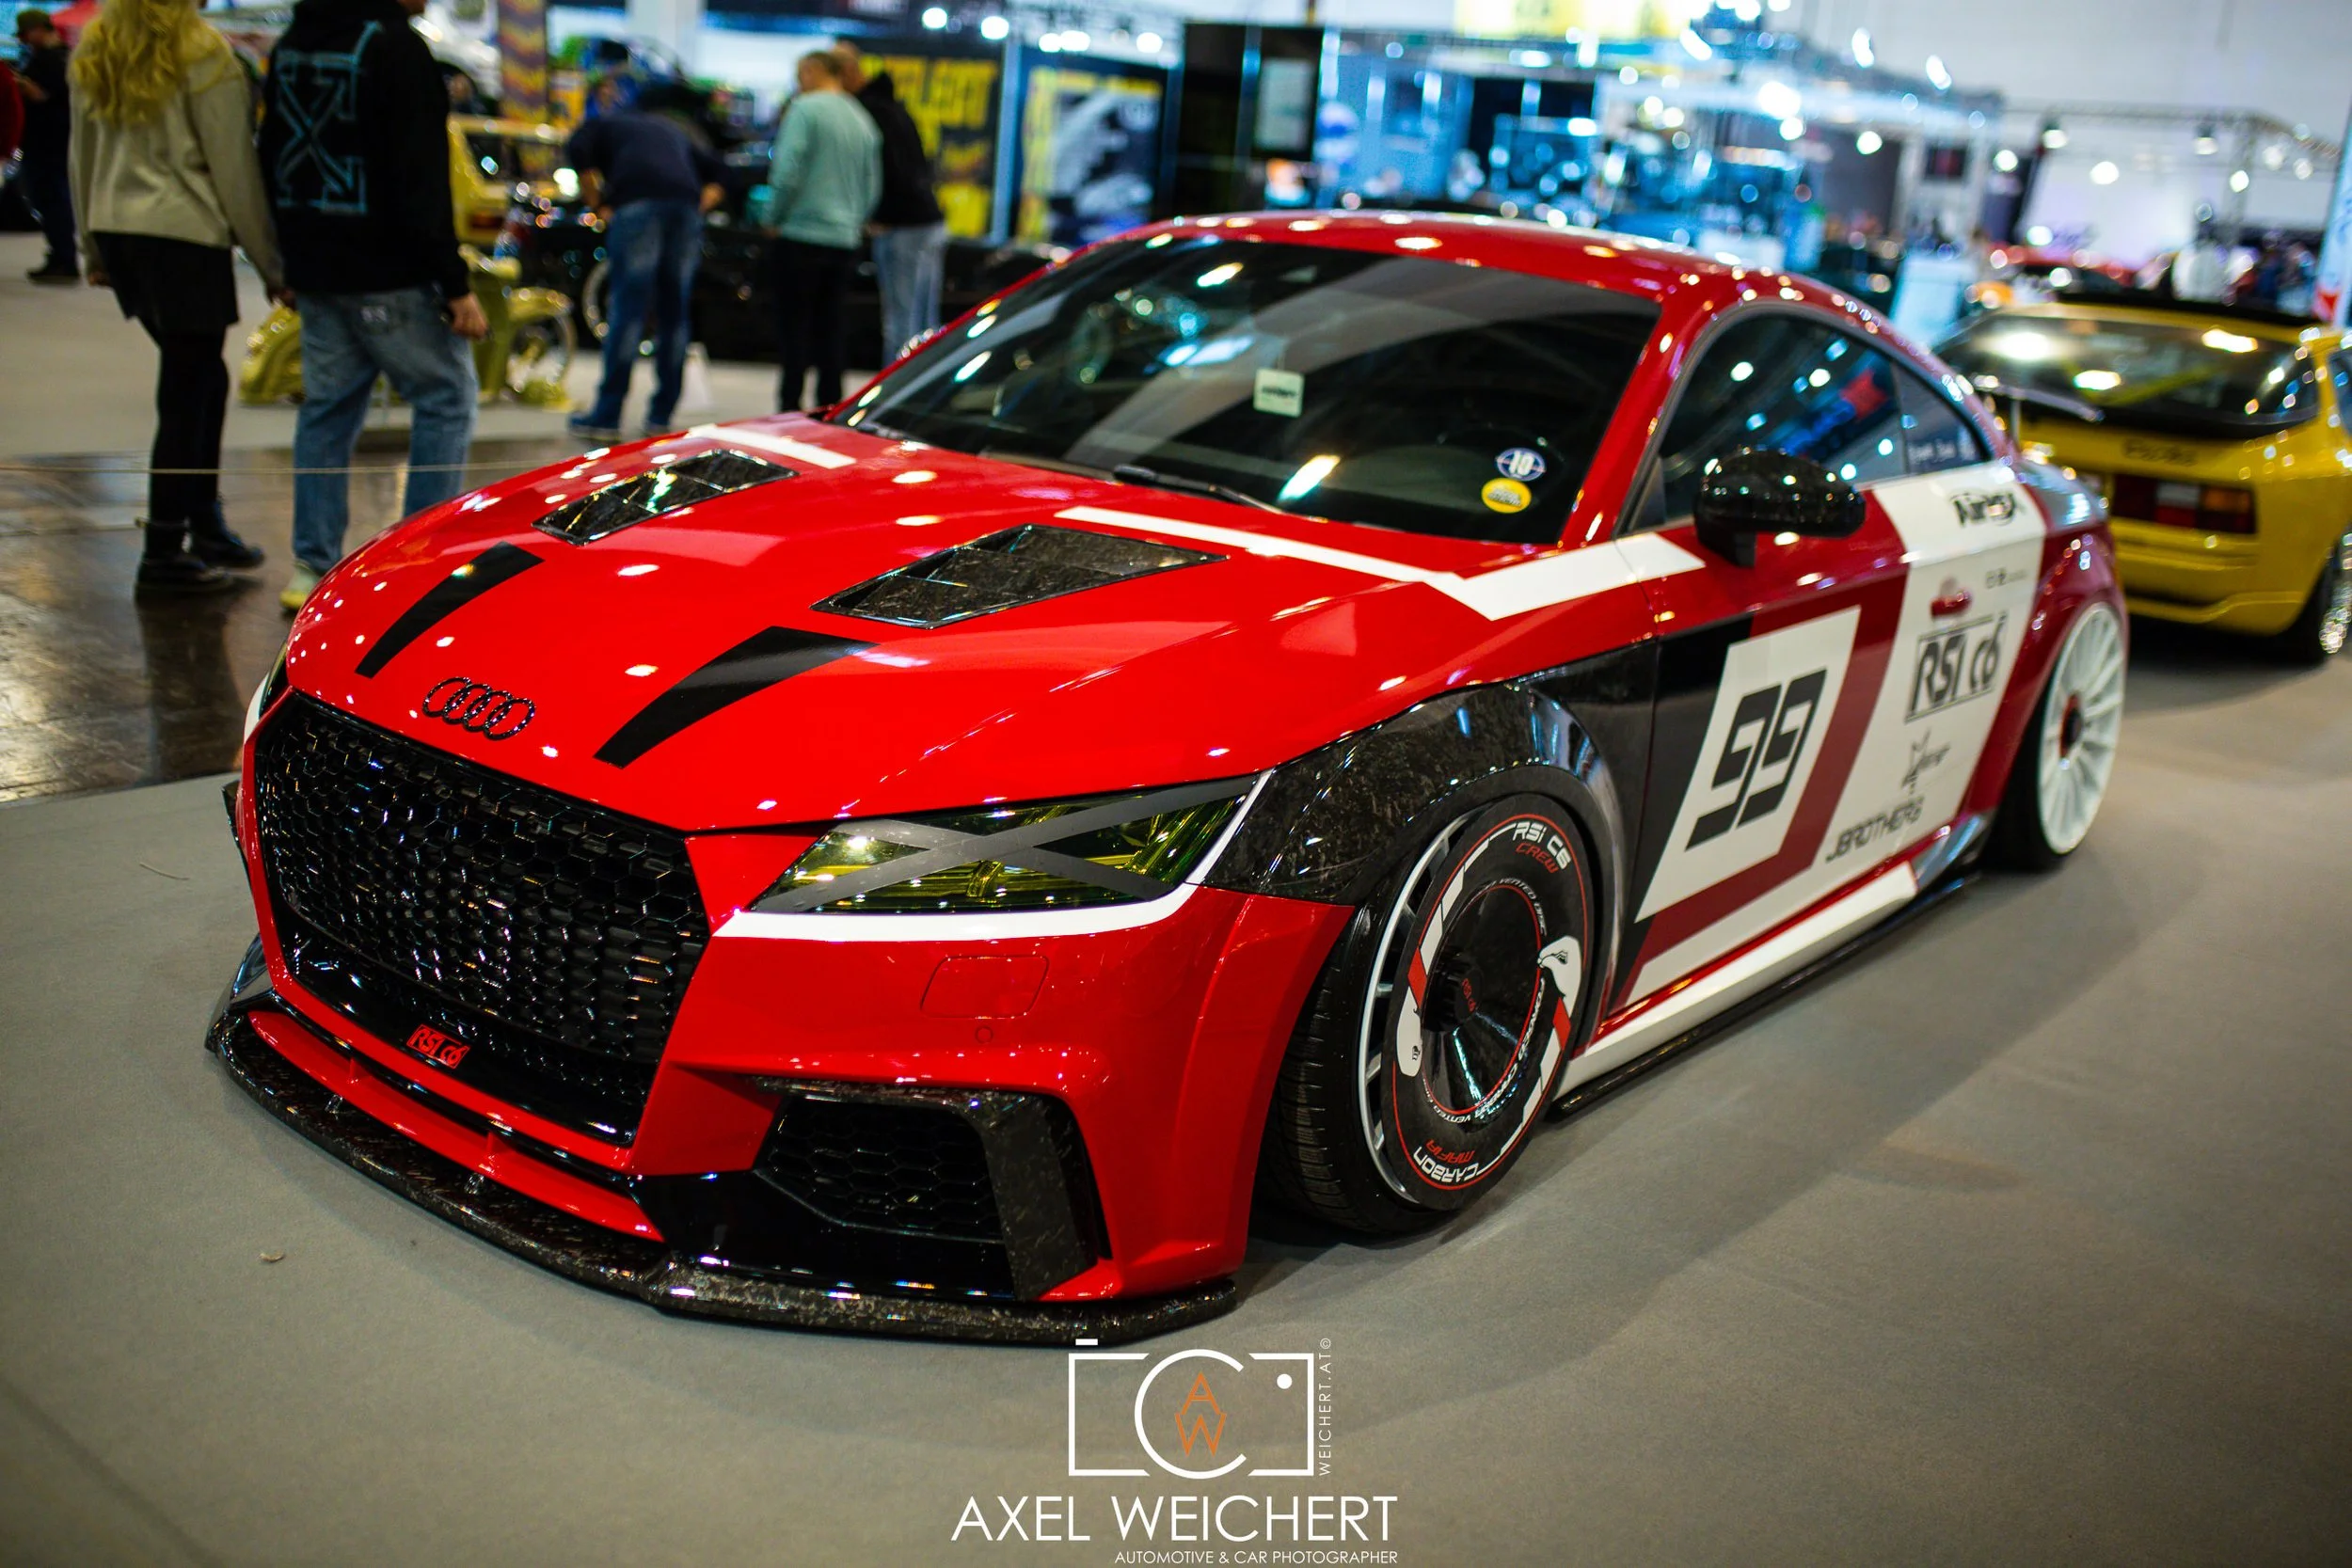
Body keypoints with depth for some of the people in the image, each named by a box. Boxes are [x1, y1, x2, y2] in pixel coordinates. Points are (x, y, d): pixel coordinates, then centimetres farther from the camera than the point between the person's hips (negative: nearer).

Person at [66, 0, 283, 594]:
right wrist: (271, 264, -3)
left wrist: (93, 248, 24)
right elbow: (233, 167, -8)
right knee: (186, 393, -1)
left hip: (115, 231, 7)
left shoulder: (94, 50, 11)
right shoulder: (202, 55, -9)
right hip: (184, 233, -7)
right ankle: (165, 553, 2)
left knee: (201, 376, 17)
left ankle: (205, 526, 22)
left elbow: (83, 158, 16)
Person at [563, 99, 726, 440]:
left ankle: (607, 417, -6)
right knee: (675, 310, 9)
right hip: (686, 203, 4)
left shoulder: (601, 124, 25)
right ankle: (661, 415, 12)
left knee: (627, 307, -5)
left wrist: (599, 206, 8)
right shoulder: (674, 130, 38)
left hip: (637, 203, -4)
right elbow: (718, 172, 30)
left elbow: (579, 152, 4)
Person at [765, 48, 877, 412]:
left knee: (795, 326, -3)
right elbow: (873, 188, 18)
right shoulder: (863, 121, 14)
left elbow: (787, 171, -14)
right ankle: (829, 407, 10)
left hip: (803, 235, -6)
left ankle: (790, 407, -5)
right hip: (845, 241, 6)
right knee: (829, 327, 10)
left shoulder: (806, 109, -6)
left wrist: (776, 217, -2)